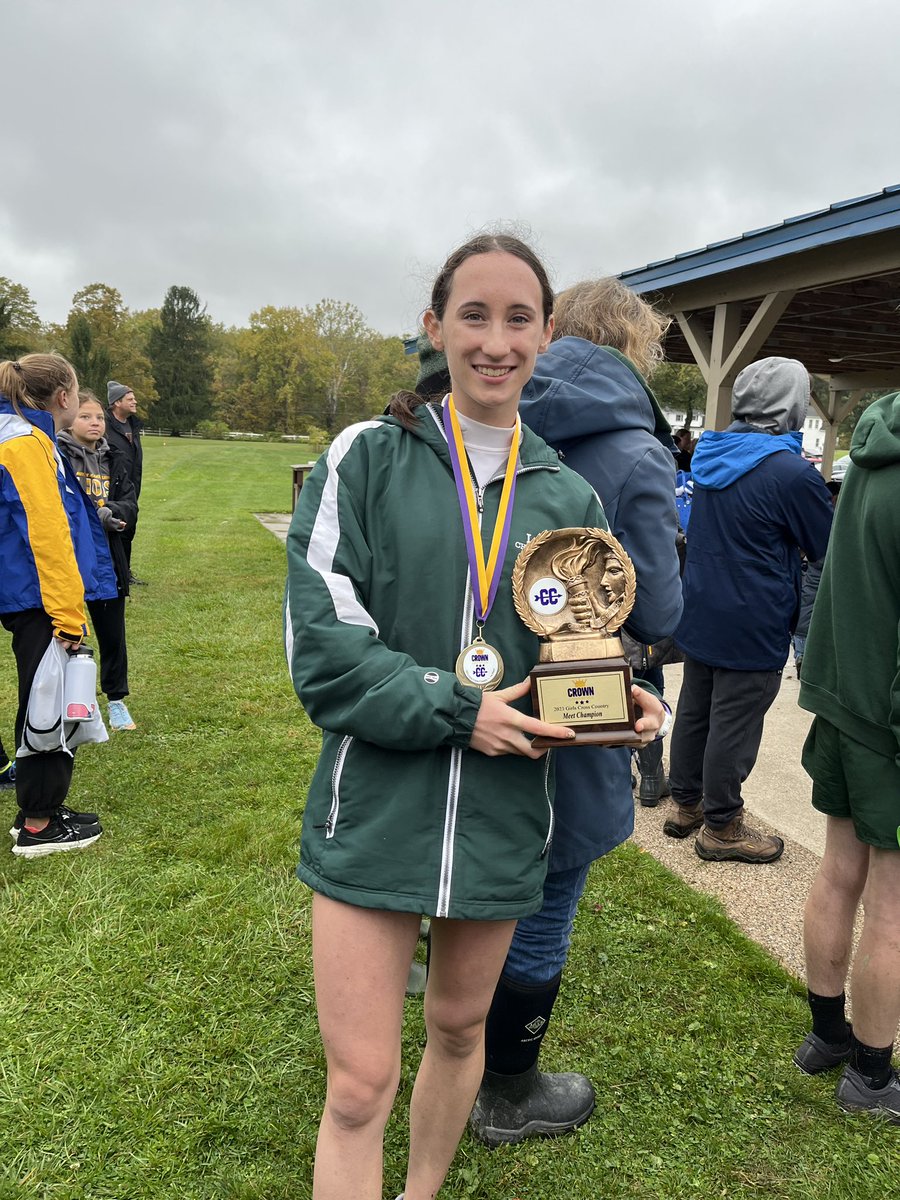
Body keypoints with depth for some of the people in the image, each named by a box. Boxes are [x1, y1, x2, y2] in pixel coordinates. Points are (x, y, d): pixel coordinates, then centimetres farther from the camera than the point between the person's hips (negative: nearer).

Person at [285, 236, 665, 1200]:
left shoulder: (567, 498, 4)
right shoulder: (366, 459, -6)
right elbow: (320, 649, -11)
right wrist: (456, 709, -19)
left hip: (501, 819, 4)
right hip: (374, 813, -3)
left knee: (459, 1028, 23)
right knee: (359, 1085, 2)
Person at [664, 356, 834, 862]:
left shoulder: (712, 454, 4)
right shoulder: (792, 473, -20)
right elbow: (831, 549, -8)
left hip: (699, 616, 8)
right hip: (751, 627, -8)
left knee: (694, 710, 17)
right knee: (734, 724, 4)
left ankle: (686, 804, 33)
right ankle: (722, 828, 19)